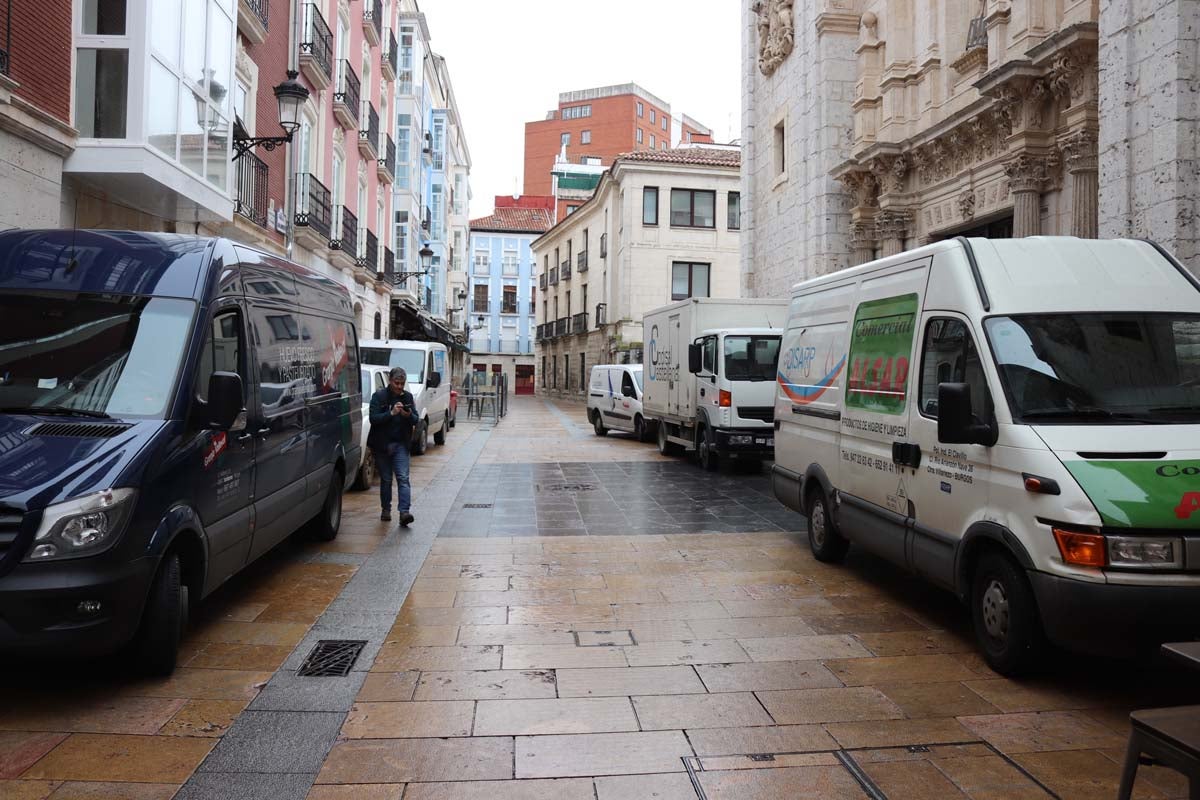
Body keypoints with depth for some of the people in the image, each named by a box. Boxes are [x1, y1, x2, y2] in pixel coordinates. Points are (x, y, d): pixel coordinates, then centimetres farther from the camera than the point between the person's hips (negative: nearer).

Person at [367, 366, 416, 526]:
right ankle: (386, 510, 22)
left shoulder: (407, 397, 6)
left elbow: (416, 419, 5)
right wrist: (391, 413, -25)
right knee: (386, 479, 9)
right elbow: (373, 418, -14)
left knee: (403, 478, -10)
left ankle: (404, 512, -18)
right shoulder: (379, 396, -4)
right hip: (381, 445, -1)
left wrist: (409, 415, -17)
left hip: (400, 444, 1)